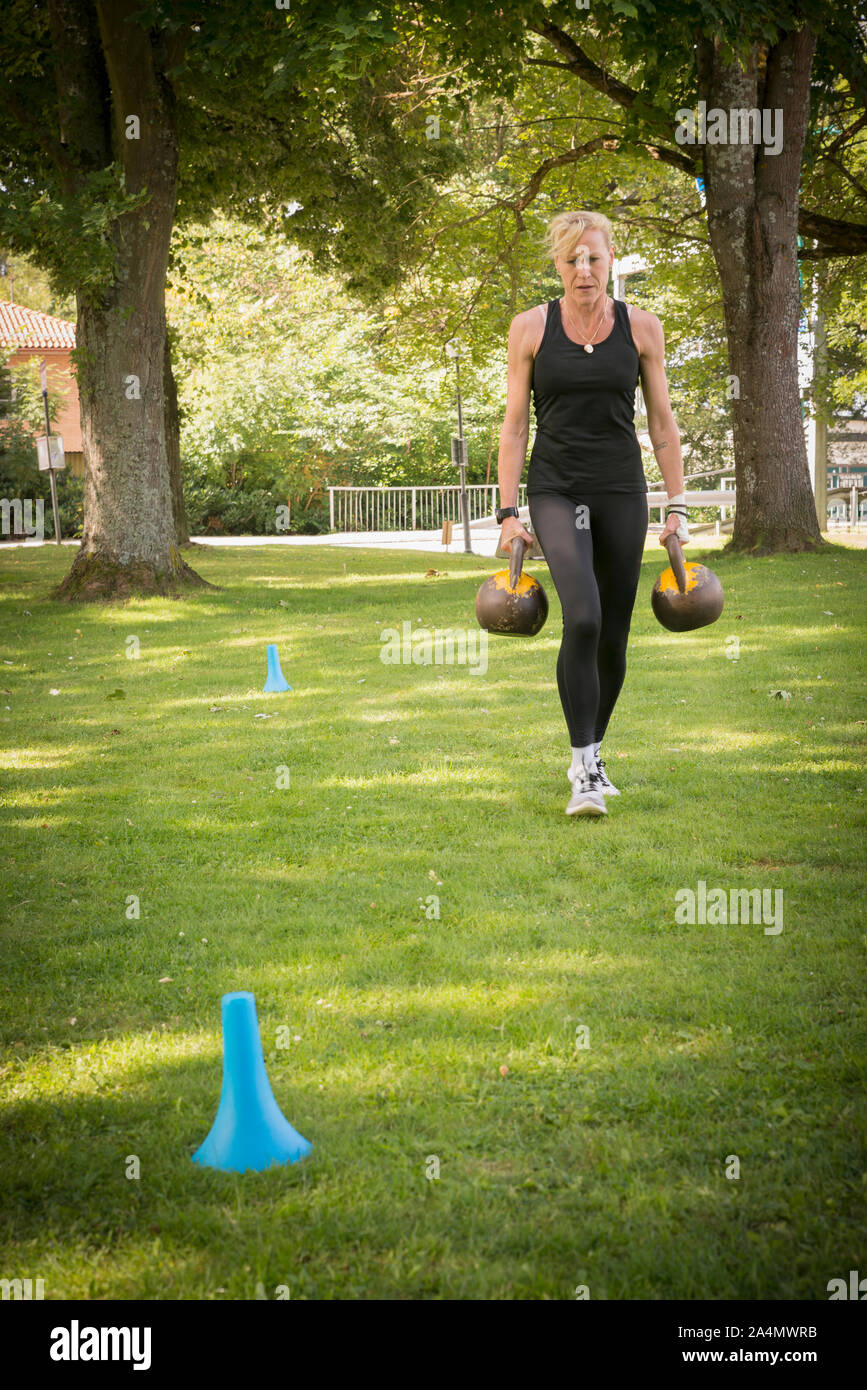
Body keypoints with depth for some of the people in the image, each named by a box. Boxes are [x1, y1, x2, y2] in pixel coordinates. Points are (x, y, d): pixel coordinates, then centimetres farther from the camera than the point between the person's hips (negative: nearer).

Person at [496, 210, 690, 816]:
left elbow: (662, 423, 8)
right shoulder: (531, 327, 0)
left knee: (614, 636, 6)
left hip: (621, 492, 2)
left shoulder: (641, 327, 2)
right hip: (555, 490, -2)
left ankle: (591, 755, 27)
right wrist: (509, 513, -3)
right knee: (583, 619, -23)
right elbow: (514, 427, 3)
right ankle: (585, 771, -18)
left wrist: (677, 506, 4)